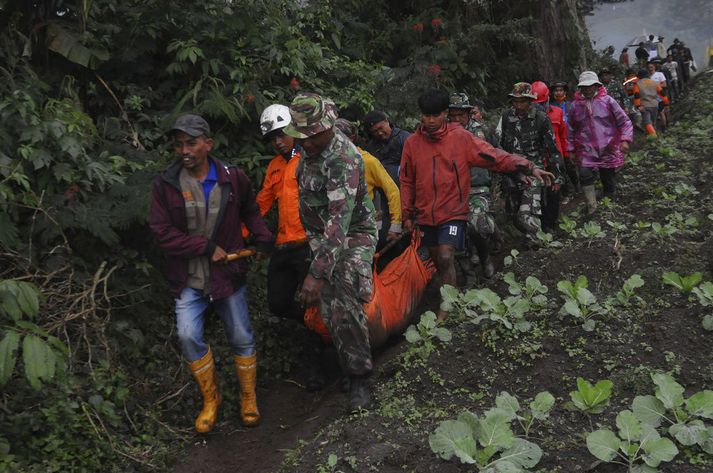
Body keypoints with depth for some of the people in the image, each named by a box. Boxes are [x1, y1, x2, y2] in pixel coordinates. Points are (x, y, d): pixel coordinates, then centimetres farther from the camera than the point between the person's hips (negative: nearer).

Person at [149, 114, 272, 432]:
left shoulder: (233, 178, -4)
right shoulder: (165, 184, -7)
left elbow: (250, 211, 14)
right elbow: (162, 233, -9)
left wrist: (263, 237, -2)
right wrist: (206, 247, -15)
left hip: (227, 274, 1)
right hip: (188, 279, 0)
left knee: (241, 338, 7)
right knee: (188, 337, -11)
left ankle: (248, 397, 30)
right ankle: (210, 399, 14)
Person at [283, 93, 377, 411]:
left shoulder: (343, 159, -29)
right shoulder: (310, 148, -1)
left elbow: (339, 222, -37)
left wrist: (317, 273, -43)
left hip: (353, 235, -8)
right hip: (320, 237, 8)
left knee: (345, 306, -20)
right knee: (328, 309, 6)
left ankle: (358, 378, -5)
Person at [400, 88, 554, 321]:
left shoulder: (460, 137, -6)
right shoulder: (412, 143, 1)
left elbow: (494, 156, -12)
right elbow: (407, 181, 8)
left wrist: (528, 167, -22)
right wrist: (407, 214, 9)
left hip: (453, 212, -4)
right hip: (425, 214, 4)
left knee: (446, 258, -15)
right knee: (436, 259, 14)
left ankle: (446, 310, 0)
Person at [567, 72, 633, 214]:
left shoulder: (607, 101, -3)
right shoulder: (576, 106, 3)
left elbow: (625, 122, 0)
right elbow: (571, 129, 14)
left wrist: (625, 140, -13)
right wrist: (571, 149, 13)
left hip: (608, 149, 0)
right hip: (586, 150, 0)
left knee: (609, 180, 10)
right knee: (585, 175, -21)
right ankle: (591, 206, -8)